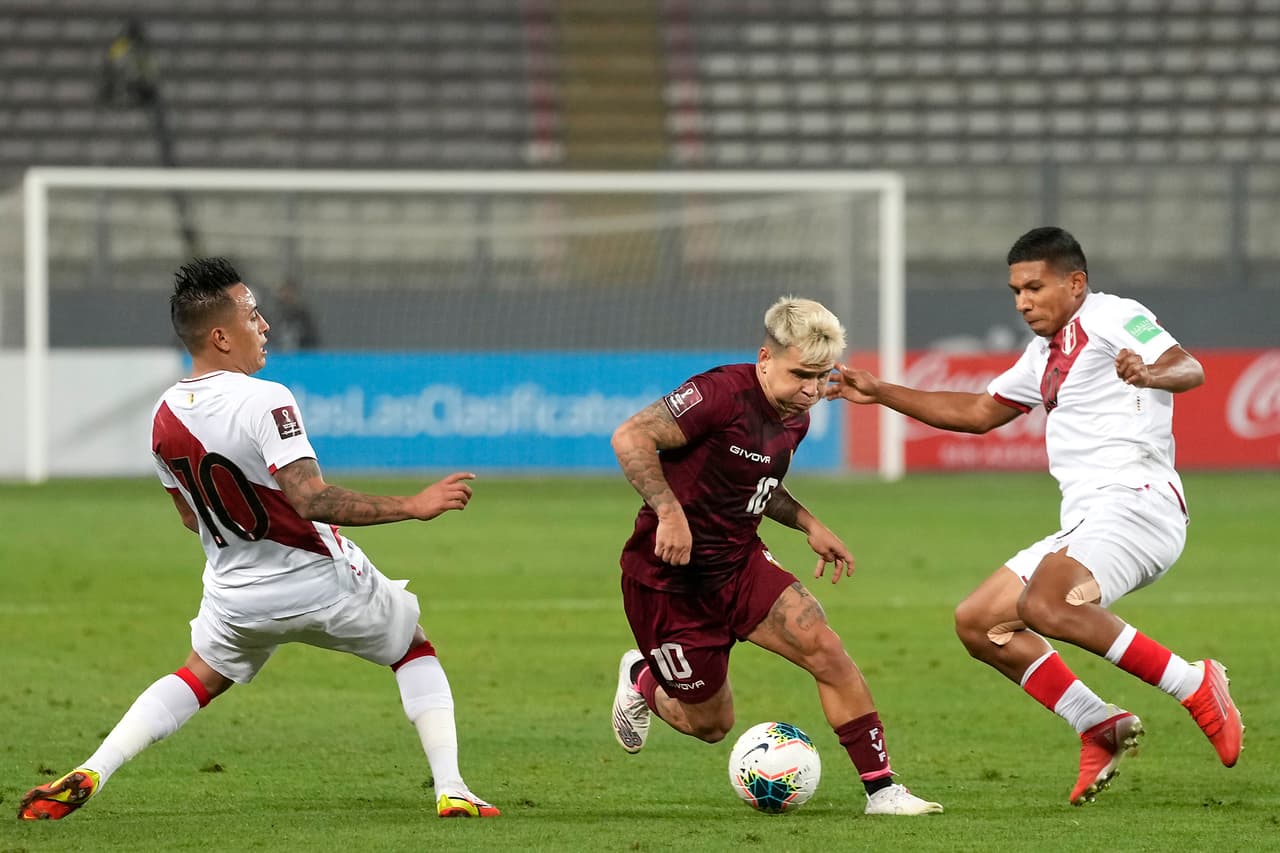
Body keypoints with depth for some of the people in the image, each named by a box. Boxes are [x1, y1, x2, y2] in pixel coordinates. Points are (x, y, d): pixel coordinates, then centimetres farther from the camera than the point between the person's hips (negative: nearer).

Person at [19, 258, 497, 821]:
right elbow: (312, 500, -33)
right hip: (326, 582, -5)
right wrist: (413, 506, -30)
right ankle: (451, 790, 9)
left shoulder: (165, 416, -3)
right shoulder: (264, 402, -25)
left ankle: (87, 776, 10)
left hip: (235, 596, 5)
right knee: (414, 652, 19)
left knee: (198, 680, 27)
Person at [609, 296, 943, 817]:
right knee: (710, 723, 5)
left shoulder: (795, 419, 5)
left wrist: (808, 525, 12)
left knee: (827, 652, -13)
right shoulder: (724, 394, -23)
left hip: (739, 565, 7)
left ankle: (881, 789, -7)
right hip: (669, 578, -7)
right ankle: (641, 681, 38)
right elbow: (630, 439, -27)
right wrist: (670, 512, -34)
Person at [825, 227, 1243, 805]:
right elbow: (977, 413, 37)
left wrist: (1150, 376, -42)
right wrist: (881, 394, 33)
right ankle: (1100, 728, 2)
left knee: (1042, 604, -32)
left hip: (1137, 501, -10)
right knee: (978, 623, 5)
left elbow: (1189, 369, -19)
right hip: (1086, 525, 10)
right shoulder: (1047, 353, 25)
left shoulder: (1112, 318, -3)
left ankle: (1195, 686, -26)